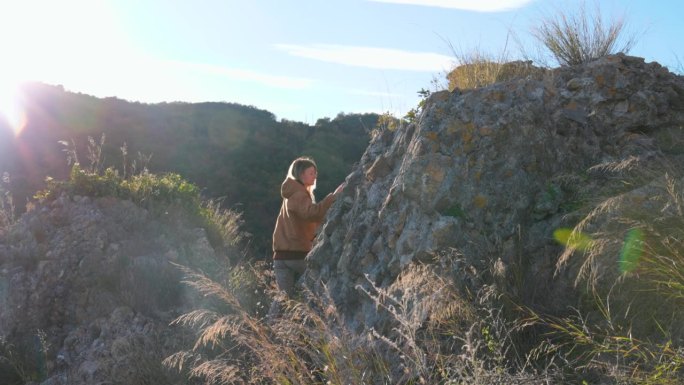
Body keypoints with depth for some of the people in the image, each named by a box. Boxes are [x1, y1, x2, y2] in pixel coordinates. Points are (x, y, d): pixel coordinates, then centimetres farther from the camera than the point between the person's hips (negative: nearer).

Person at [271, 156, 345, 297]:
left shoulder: (293, 194, 20)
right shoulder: (298, 195, -10)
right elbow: (312, 212, -32)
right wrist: (333, 196, -36)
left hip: (282, 255, 8)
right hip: (298, 255, -8)